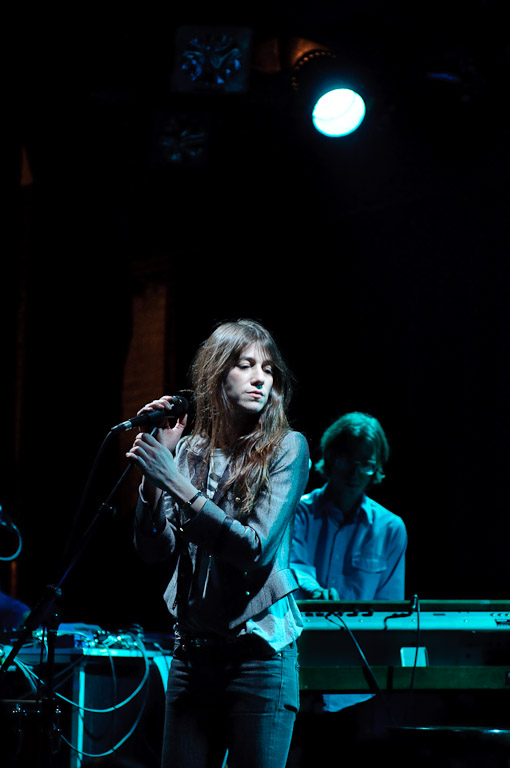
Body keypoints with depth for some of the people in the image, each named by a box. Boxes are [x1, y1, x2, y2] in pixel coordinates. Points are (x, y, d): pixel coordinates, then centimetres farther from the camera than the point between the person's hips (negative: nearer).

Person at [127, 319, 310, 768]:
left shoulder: (287, 448, -4)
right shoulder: (190, 451, 7)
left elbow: (257, 549, -14)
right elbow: (155, 551, 3)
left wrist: (176, 483, -17)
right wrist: (152, 472, -8)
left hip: (259, 648, -4)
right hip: (192, 653, 4)